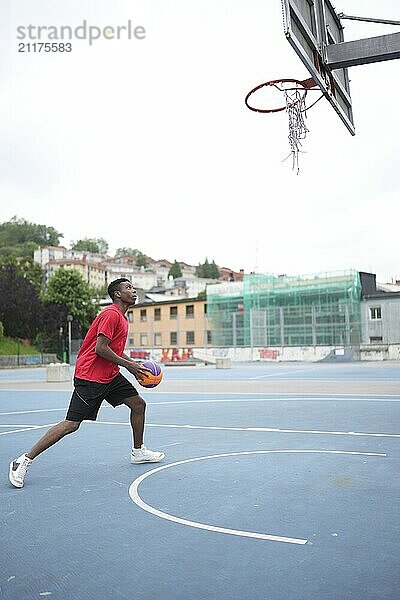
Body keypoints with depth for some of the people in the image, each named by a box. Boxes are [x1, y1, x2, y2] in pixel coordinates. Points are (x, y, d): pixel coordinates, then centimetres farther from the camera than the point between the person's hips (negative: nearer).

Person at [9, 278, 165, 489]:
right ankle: (24, 461, -1)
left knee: (138, 404, 9)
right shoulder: (111, 314, -15)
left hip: (110, 375, 10)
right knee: (71, 424, -10)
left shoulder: (121, 317, 16)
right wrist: (129, 365, -15)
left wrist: (134, 364, 13)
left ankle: (138, 451, 27)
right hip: (90, 377, -10)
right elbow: (100, 349, -22)